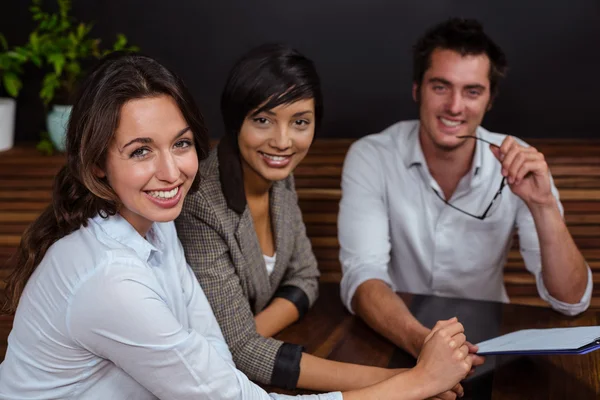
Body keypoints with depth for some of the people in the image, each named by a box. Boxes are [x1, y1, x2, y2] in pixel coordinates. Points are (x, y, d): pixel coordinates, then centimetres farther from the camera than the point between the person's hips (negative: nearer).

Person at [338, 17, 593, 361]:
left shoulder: (519, 165, -11)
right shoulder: (370, 158, -14)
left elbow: (572, 301, -13)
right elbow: (362, 277, -23)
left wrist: (543, 205, -28)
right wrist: (420, 340, -42)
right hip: (395, 342, 0)